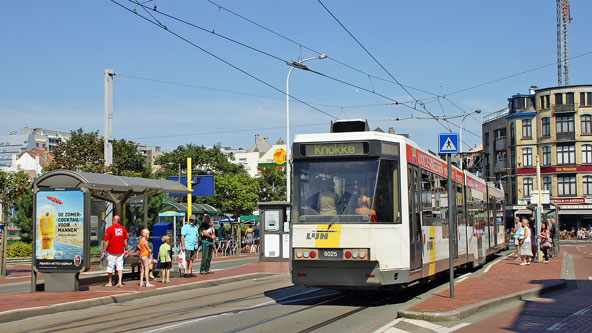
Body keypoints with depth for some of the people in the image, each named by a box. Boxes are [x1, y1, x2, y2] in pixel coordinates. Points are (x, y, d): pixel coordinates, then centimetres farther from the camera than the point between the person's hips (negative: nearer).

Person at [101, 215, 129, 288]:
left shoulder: (109, 229, -10)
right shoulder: (123, 228, 1)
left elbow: (106, 241, -10)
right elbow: (125, 240, 6)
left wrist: (103, 251, -3)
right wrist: (126, 250, 14)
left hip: (111, 252, -3)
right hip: (121, 251, 3)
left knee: (110, 267, 9)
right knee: (120, 266, 6)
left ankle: (110, 282, 20)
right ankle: (120, 282, -7)